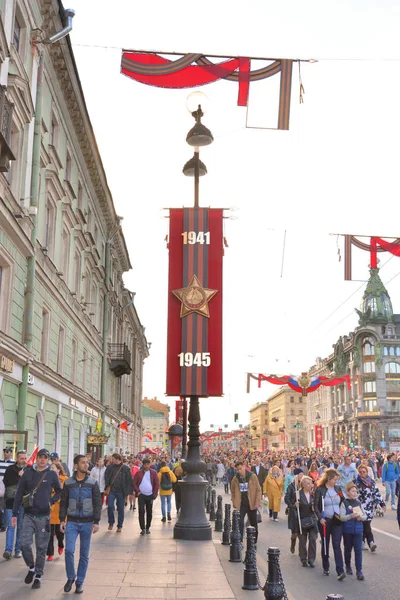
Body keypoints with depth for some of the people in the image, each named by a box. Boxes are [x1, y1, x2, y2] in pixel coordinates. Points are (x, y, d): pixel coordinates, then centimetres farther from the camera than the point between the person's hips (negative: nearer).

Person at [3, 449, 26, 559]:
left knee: (21, 527, 8)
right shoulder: (10, 469, 4)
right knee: (10, 526, -3)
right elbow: (6, 482, -6)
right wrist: (19, 476, -12)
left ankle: (18, 549, 16)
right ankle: (8, 550, -5)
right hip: (11, 501, 0)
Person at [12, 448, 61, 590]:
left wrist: (51, 501, -4)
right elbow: (19, 493, 4)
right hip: (28, 515, 1)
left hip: (44, 516, -1)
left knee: (41, 548, 4)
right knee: (25, 544, -7)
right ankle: (31, 567, 20)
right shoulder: (28, 473, 1)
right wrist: (14, 513, 1)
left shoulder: (52, 474, -1)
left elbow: (59, 491, 13)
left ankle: (38, 577, 18)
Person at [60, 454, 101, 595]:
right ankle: (70, 577, 10)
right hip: (72, 522, 0)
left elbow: (97, 503, -2)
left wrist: (96, 522, -8)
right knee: (69, 550, -12)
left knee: (84, 554, 5)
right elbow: (63, 503, 5)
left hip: (87, 522, 0)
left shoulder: (93, 483, -2)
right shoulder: (68, 483, 1)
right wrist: (62, 520, -2)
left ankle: (80, 582, 19)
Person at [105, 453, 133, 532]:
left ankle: (119, 526, 18)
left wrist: (129, 492, -9)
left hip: (121, 492, -2)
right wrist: (107, 487, -2)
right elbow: (106, 477, 11)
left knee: (121, 509, 5)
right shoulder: (110, 467, 2)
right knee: (110, 506, -8)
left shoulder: (126, 468, -6)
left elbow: (129, 481, -5)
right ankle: (111, 522, 15)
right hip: (112, 491, 2)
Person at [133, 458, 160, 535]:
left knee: (149, 512, 9)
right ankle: (142, 528, -5)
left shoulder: (153, 473, 1)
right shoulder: (139, 473, 0)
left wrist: (155, 494, -5)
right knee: (141, 511, -9)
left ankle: (147, 528, 22)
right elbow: (134, 483, 2)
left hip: (150, 495, 1)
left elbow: (157, 484, 2)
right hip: (141, 495, -1)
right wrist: (137, 491, -9)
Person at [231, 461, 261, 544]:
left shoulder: (252, 476, -6)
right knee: (239, 523, -10)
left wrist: (257, 503, -9)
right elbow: (233, 491, 12)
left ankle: (254, 542, 27)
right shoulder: (235, 479, 0)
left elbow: (258, 490, -3)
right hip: (240, 505, 1)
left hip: (251, 504, 0)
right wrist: (234, 502, 4)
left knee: (253, 524, 12)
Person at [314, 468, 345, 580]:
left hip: (337, 520, 2)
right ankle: (326, 568, 27)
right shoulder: (320, 489, -6)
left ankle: (340, 571, -13)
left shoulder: (338, 488, 6)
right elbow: (315, 506, -6)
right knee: (325, 544, 10)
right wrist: (320, 518, -17)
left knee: (337, 545, -7)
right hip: (325, 520, -2)